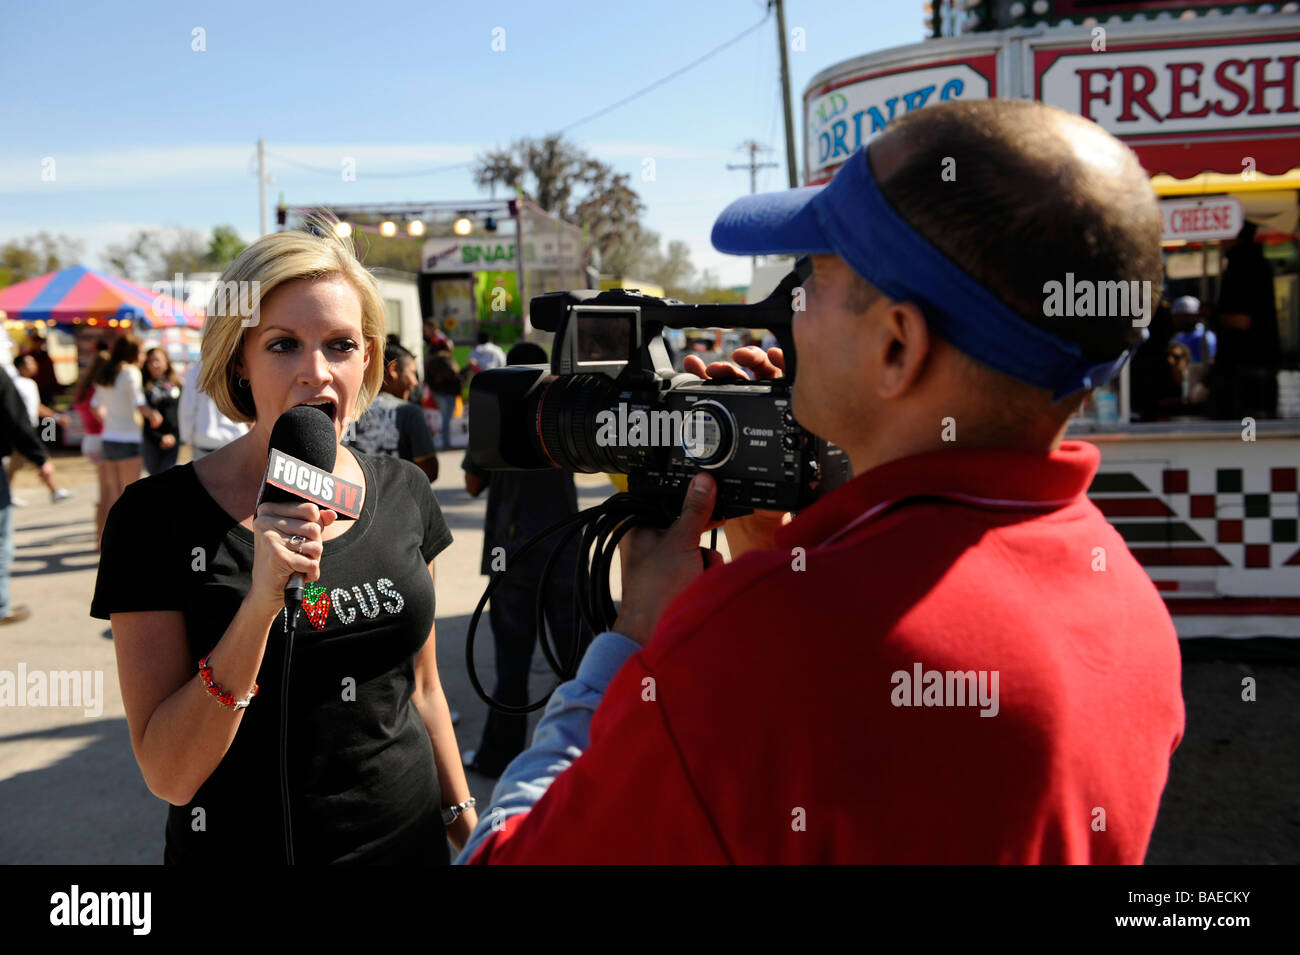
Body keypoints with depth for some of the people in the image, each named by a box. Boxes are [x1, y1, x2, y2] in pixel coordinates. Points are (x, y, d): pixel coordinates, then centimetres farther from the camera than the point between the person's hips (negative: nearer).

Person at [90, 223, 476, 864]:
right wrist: (260, 604, -28)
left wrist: (465, 823, 10)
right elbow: (169, 776, -17)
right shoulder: (156, 515, -14)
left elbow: (420, 687, 8)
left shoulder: (403, 492, -3)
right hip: (237, 847, -3)